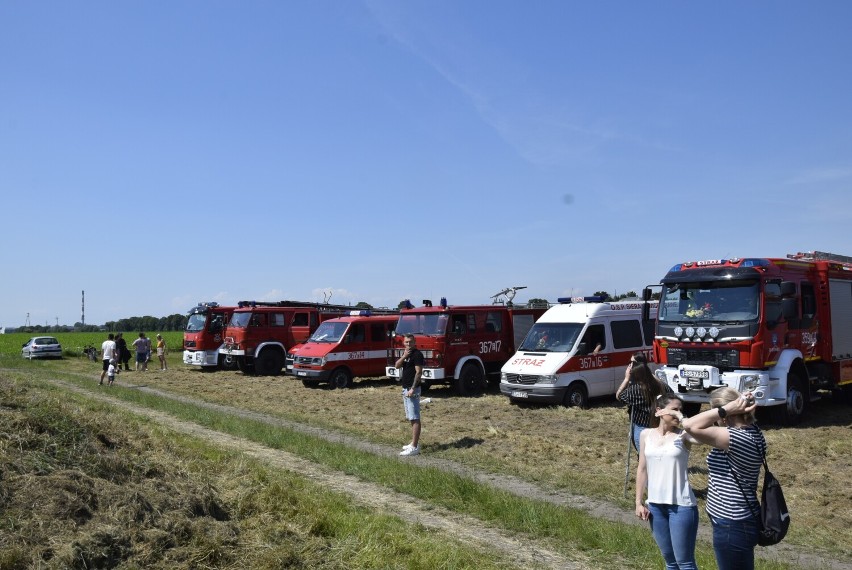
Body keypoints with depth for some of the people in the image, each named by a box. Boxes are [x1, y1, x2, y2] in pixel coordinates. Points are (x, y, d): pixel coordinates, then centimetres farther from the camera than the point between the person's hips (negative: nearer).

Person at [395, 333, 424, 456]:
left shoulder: (417, 354, -12)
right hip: (405, 389, 10)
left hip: (412, 389, -10)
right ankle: (414, 442, 22)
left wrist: (413, 389, -23)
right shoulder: (405, 353, 16)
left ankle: (414, 447, -13)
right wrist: (404, 356, -12)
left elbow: (418, 372, -18)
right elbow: (397, 365, 5)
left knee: (414, 418, -11)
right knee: (411, 418, 14)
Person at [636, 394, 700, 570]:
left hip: (681, 505, -4)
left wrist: (681, 418, -23)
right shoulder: (646, 435, 3)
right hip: (655, 504, 4)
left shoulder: (684, 435, -7)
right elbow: (642, 469, 7)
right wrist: (639, 502, 6)